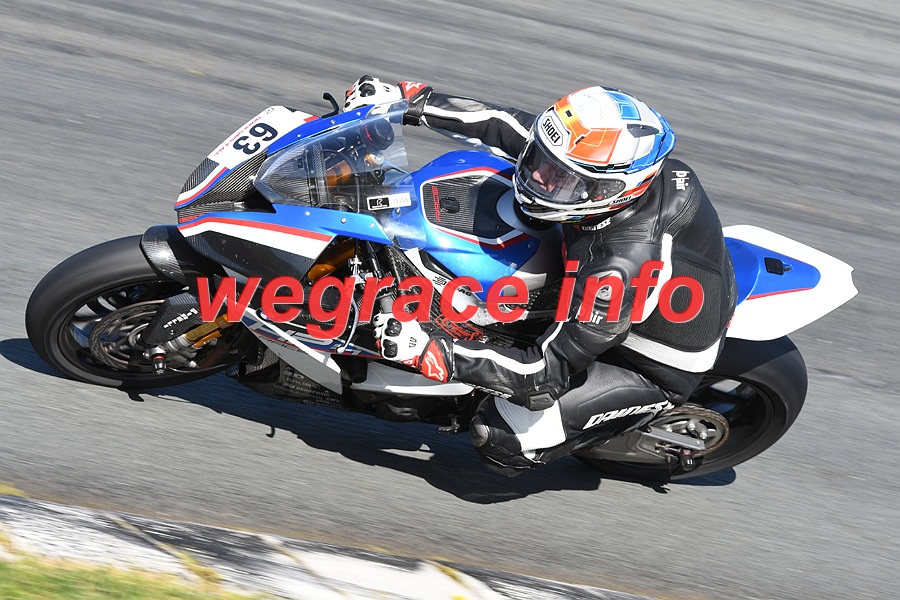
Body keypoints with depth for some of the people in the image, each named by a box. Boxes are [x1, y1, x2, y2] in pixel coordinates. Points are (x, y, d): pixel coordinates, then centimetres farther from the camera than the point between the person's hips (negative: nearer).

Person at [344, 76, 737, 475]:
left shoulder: (620, 268, -42)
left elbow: (546, 373, -35)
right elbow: (507, 125, -12)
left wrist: (428, 352, -37)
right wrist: (405, 99, -15)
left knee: (499, 436, -13)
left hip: (654, 368, -8)